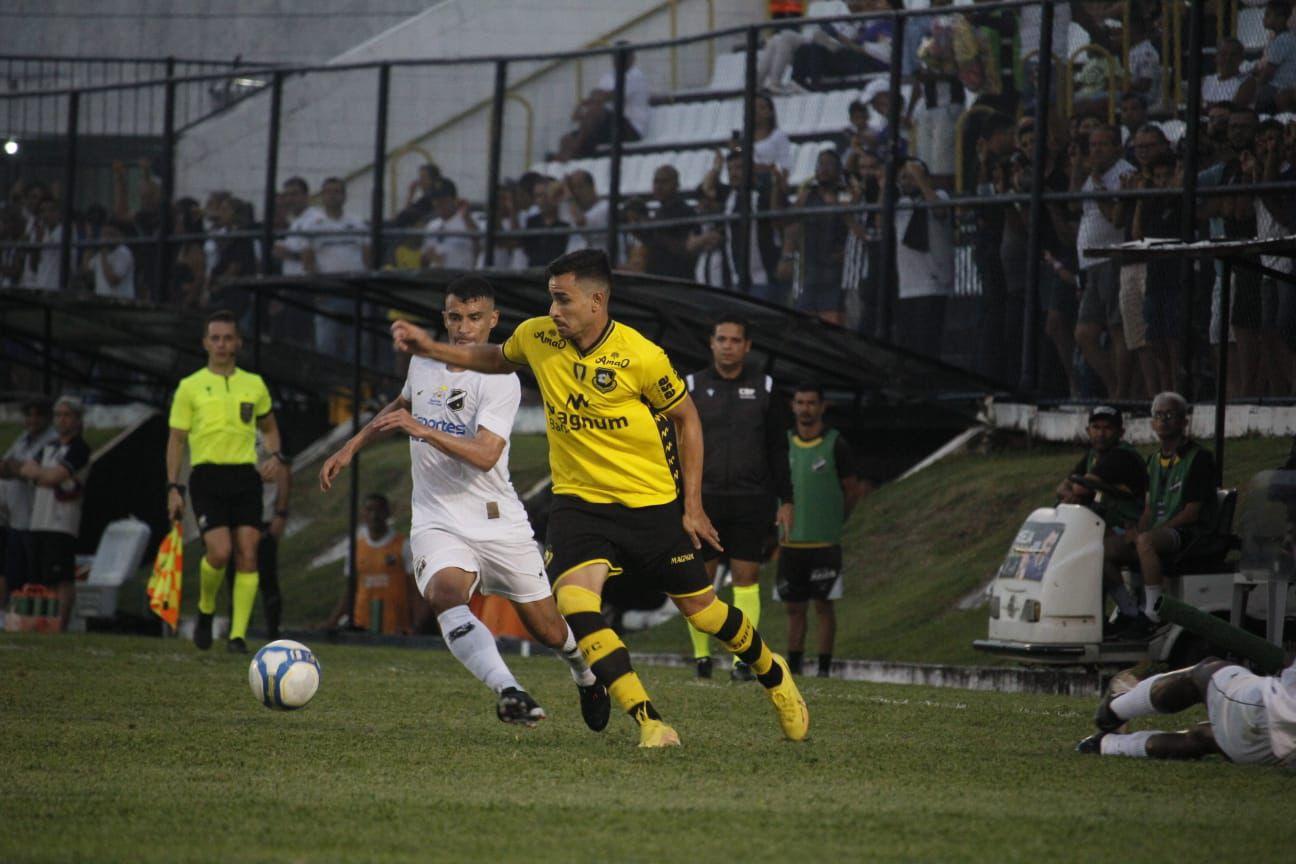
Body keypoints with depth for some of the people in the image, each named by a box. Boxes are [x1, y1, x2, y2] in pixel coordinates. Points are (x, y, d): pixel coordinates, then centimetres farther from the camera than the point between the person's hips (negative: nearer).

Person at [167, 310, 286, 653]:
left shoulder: (254, 385, 14)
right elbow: (176, 439, 7)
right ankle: (205, 610, 11)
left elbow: (269, 427, 27)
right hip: (207, 475, -3)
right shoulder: (190, 387, 6)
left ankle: (238, 634, -3)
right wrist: (173, 488, 0)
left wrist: (276, 457, 6)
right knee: (219, 551, -18)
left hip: (245, 476, 3)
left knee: (247, 554, -8)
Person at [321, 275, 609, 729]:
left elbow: (485, 455, -27)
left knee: (549, 631, 8)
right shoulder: (423, 361, 5)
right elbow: (403, 404, 29)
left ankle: (586, 674, 45)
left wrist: (422, 430, -37)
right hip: (437, 521, 3)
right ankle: (509, 692, -48)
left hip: (498, 522, -3)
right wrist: (351, 447, 26)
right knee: (445, 592, -32)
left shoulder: (501, 381, -13)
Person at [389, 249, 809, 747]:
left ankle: (771, 673, 39)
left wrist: (692, 506, -2)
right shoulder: (536, 337, -6)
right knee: (574, 601, -22)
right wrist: (430, 349, 9)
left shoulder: (641, 357, -18)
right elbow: (496, 360, 19)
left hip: (652, 503, -3)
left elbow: (686, 419, -3)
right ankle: (649, 723, -17)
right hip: (578, 500, 3)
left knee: (700, 609, 7)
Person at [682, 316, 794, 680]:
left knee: (747, 577, -3)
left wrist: (785, 500, 7)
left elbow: (778, 450, 11)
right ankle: (701, 655, 13)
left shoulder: (764, 388, 8)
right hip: (703, 499, 0)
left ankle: (742, 659, -2)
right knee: (701, 577, 1)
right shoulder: (692, 387, 5)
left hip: (751, 500, 0)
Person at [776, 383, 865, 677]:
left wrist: (833, 524, 8)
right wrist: (778, 528, 9)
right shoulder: (784, 443, 8)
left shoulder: (836, 445, -4)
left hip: (824, 543, -4)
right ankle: (792, 667, 13)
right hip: (790, 542, 4)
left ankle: (824, 669, 2)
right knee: (793, 608, 7)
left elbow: (852, 491, 4)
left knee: (823, 606, -2)